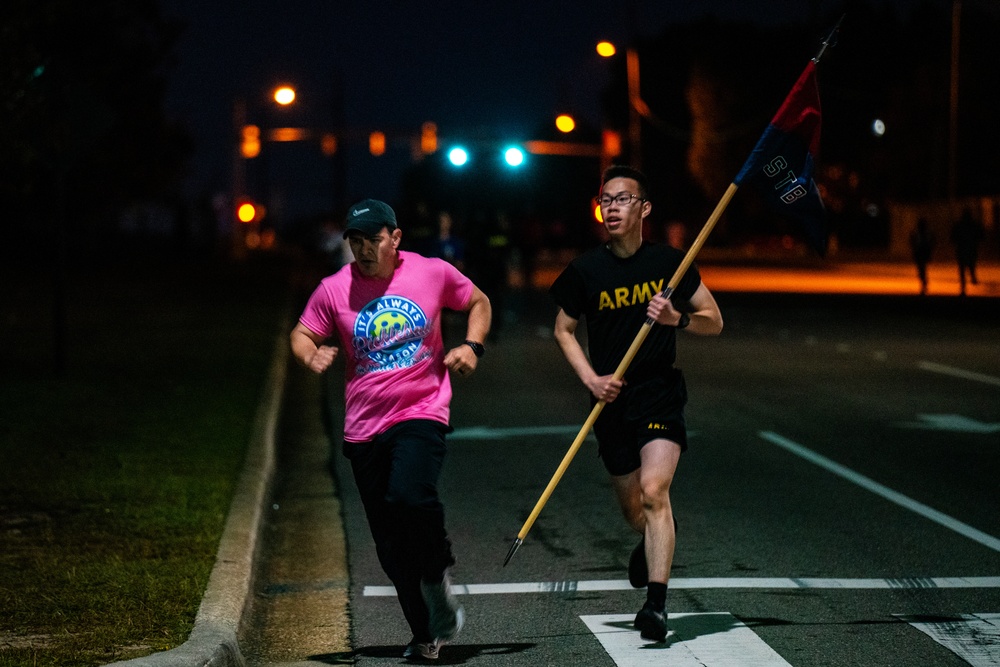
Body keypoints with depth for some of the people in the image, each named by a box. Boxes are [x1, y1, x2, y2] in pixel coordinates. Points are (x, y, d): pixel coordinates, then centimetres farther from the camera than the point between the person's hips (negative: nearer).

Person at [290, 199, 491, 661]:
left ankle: (437, 577, -2)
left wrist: (472, 346, 0)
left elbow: (478, 302, 17)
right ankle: (426, 634, 23)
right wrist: (311, 356, -11)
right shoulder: (334, 290, 1)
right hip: (364, 427, 3)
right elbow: (302, 335, 12)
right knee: (390, 545, 6)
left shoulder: (433, 273, 1)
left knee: (409, 495, -31)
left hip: (421, 412, -2)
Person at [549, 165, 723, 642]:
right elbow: (563, 330, 10)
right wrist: (591, 378, -5)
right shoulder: (585, 270, -1)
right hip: (611, 397, 3)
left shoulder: (669, 262, -3)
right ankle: (656, 536, 52)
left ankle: (656, 603, -22)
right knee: (631, 505, 15)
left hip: (661, 392, -3)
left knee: (654, 491, -20)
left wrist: (677, 318, -17)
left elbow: (714, 322, 4)